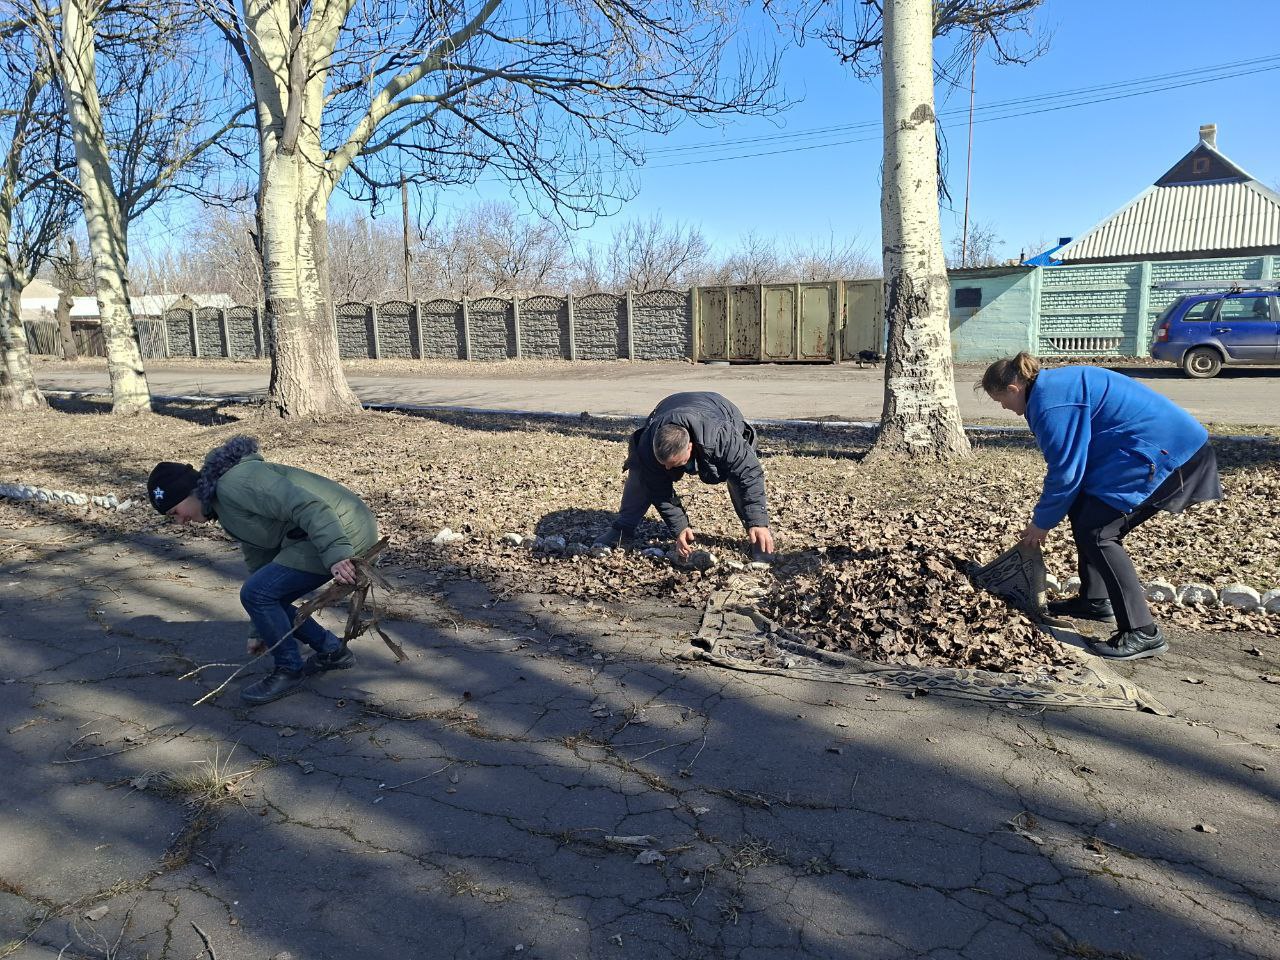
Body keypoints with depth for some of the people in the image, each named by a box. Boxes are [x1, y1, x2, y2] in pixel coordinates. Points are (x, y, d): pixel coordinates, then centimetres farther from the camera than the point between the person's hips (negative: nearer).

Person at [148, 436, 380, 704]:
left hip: (343, 533, -10)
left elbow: (306, 506, -25)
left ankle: (289, 670, 9)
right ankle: (332, 651, 25)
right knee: (265, 598, 12)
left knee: (256, 593, -9)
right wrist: (262, 631, 27)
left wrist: (334, 555, -32)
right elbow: (260, 557, 23)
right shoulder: (225, 509, 19)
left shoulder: (235, 483, -15)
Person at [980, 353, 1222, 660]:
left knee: (1094, 531, -11)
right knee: (1083, 513, 15)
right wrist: (1045, 515, 21)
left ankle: (1143, 633, -9)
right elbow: (1068, 461, 20)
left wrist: (1042, 522, -1)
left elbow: (1065, 473, -16)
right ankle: (1094, 601, 29)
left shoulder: (1051, 403, -19)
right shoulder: (1055, 385, 14)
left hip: (1166, 453, -11)